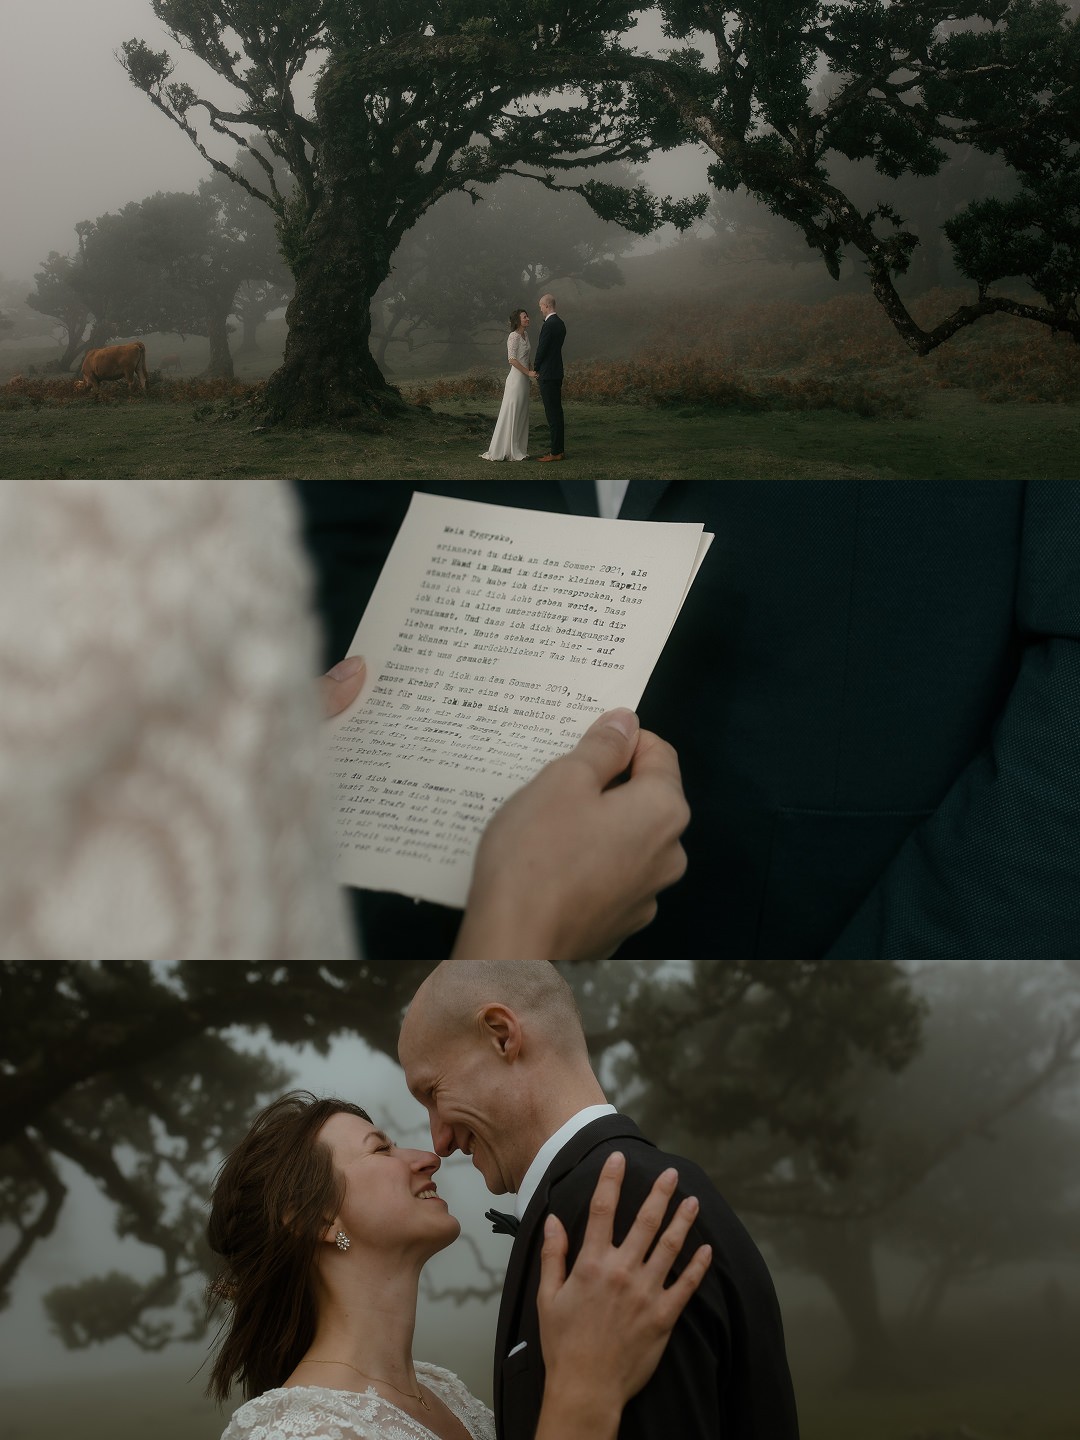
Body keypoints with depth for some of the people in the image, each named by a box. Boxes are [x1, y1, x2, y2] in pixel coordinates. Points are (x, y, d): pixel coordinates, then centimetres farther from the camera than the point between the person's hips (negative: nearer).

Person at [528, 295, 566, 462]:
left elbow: (542, 349, -16)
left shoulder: (548, 325, -17)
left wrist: (535, 370, 0)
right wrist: (539, 369, 15)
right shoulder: (560, 324, 13)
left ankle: (555, 452, -8)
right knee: (556, 412, 13)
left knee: (552, 412, -8)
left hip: (547, 375, -10)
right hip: (557, 374, 10)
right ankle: (558, 449, 17)